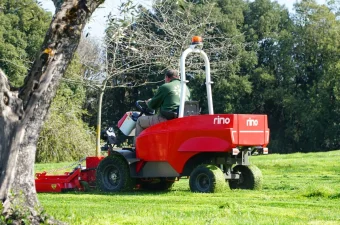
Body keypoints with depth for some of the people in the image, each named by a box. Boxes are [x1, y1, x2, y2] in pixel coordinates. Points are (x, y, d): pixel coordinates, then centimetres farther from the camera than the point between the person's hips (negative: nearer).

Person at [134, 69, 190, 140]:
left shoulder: (165, 87, -4)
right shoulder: (186, 88, 13)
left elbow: (152, 105, 4)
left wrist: (148, 102, 28)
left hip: (166, 119, -7)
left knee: (140, 121, 13)